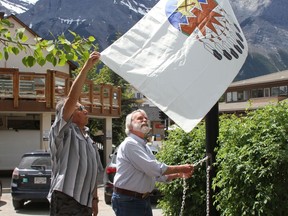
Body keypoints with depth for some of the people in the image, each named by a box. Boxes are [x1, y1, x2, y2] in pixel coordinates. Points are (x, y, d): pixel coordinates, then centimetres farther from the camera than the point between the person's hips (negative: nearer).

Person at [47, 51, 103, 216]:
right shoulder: (63, 132, -3)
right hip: (65, 201, -8)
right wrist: (87, 67, -20)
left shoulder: (89, 139, 20)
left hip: (85, 202, 8)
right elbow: (72, 98, -17)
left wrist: (94, 200, 17)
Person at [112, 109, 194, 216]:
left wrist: (179, 174, 3)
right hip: (128, 200, -9)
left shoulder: (144, 147, 16)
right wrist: (181, 168, -13)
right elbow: (153, 168, -22)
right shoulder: (129, 144, -15)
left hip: (144, 199, 9)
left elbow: (157, 174, 17)